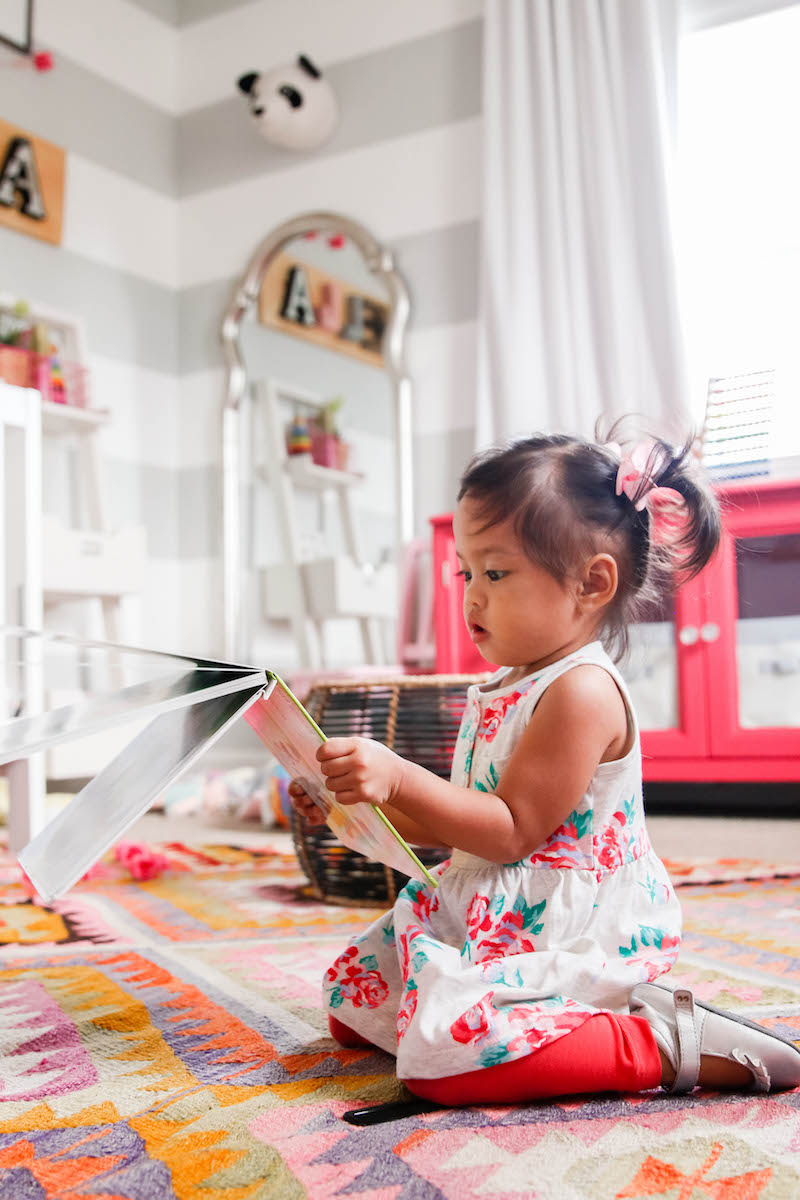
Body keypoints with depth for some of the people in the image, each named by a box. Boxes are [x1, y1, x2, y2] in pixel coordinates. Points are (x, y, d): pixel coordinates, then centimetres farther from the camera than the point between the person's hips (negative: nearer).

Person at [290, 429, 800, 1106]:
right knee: (351, 1000, 16)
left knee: (445, 1048, -28)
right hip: (493, 915, 11)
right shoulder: (505, 688, 13)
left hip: (569, 932, -11)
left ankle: (669, 1043, -15)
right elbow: (453, 819, 17)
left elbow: (513, 830, -21)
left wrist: (398, 777, -26)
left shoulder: (582, 691, -19)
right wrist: (361, 796, 5)